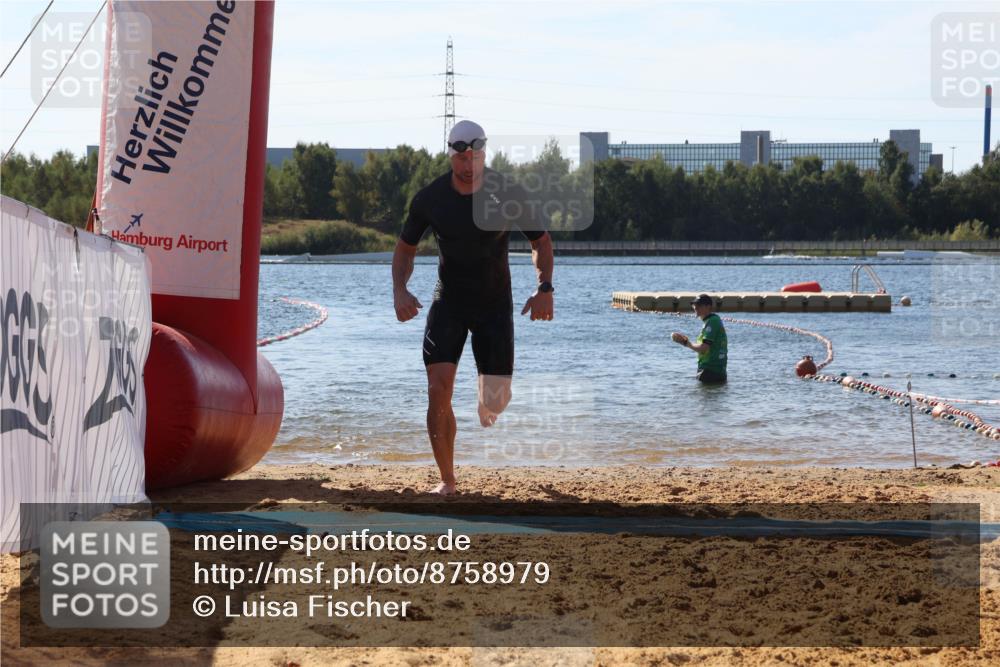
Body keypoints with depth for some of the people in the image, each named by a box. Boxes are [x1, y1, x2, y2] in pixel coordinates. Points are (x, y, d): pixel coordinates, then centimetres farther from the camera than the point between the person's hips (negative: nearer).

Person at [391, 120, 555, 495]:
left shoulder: (509, 195, -11)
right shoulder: (429, 199, -9)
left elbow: (541, 242, 2)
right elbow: (405, 248, 6)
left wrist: (544, 288, -14)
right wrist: (399, 291, -12)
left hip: (495, 304, 0)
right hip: (448, 303, 0)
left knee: (497, 402, -4)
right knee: (439, 390, -15)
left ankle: (487, 403, 38)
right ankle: (447, 479, -1)